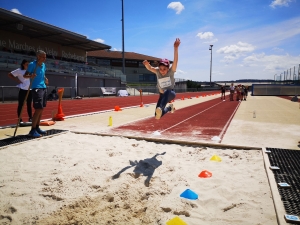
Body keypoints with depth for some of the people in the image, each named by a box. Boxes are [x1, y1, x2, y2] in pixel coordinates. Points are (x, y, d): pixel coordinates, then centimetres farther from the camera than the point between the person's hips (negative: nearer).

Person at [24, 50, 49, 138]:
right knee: (38, 109, -11)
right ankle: (33, 130, -4)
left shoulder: (43, 65, 13)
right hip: (36, 88, -8)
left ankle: (37, 127, 20)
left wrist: (45, 79, 9)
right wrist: (30, 76, -30)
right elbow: (25, 75, -9)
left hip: (43, 88, 8)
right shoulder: (32, 64, -8)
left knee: (41, 109, 10)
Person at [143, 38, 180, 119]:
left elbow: (175, 60, -34)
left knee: (167, 91, -42)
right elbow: (150, 68, -30)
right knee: (157, 116, 0)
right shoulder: (157, 72, -12)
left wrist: (176, 48, -47)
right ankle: (169, 108, 27)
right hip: (162, 95, 4)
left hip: (171, 93, -4)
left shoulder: (171, 71, -18)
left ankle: (160, 109, -57)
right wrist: (146, 64, -54)